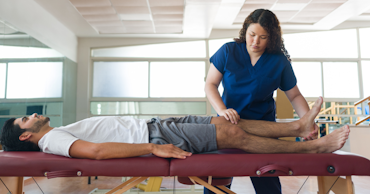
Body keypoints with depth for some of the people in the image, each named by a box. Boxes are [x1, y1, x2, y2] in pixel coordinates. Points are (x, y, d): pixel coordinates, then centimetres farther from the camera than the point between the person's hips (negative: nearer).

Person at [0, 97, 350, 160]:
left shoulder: (63, 132, 23)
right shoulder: (52, 139, -4)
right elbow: (96, 150, -24)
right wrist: (153, 149, -29)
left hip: (154, 127, 8)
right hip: (154, 137, -8)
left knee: (226, 122, 1)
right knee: (233, 134, -11)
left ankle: (298, 126, 13)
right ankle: (313, 146, 3)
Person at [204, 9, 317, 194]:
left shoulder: (279, 62, -3)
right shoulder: (228, 51, -4)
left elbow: (295, 96, 3)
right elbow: (210, 85, -6)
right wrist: (222, 110, -23)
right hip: (228, 122, 0)